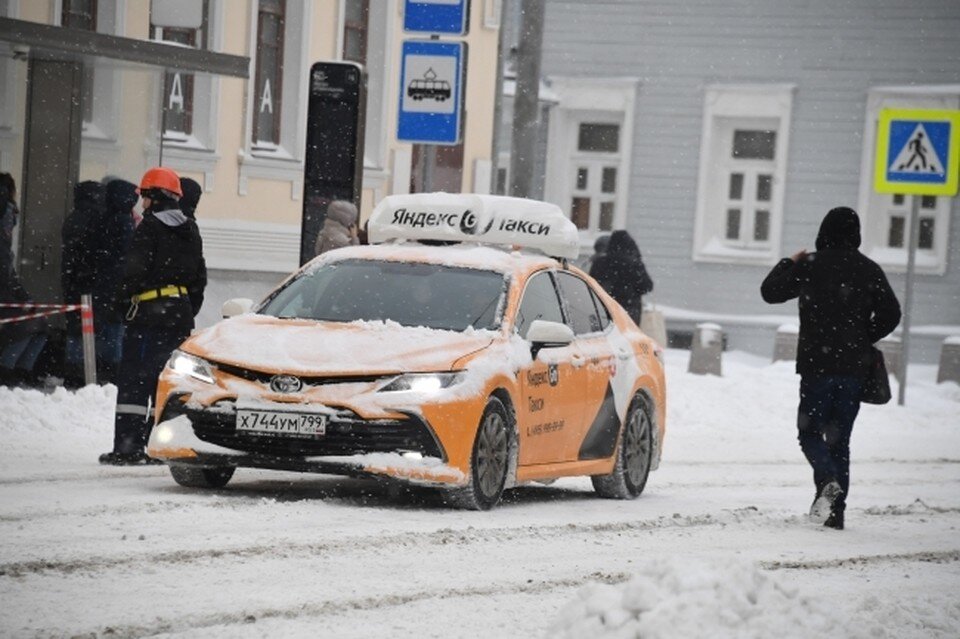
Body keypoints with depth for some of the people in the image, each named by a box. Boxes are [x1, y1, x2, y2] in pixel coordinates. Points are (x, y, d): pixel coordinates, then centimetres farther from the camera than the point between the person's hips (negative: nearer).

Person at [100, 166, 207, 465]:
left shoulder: (150, 228, -10)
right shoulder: (190, 230, 13)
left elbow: (135, 271, -15)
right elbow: (199, 276, 17)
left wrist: (123, 301, -1)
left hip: (150, 310, -7)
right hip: (181, 313, 7)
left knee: (134, 379, -4)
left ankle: (127, 446, -9)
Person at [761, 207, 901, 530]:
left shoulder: (810, 266, -6)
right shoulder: (869, 271, 3)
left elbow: (770, 292, 0)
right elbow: (890, 314, 2)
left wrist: (789, 264, 17)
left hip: (817, 363, -3)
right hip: (854, 367, 3)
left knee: (809, 431, 6)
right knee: (839, 437, 11)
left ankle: (827, 480, -23)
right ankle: (836, 509, 5)